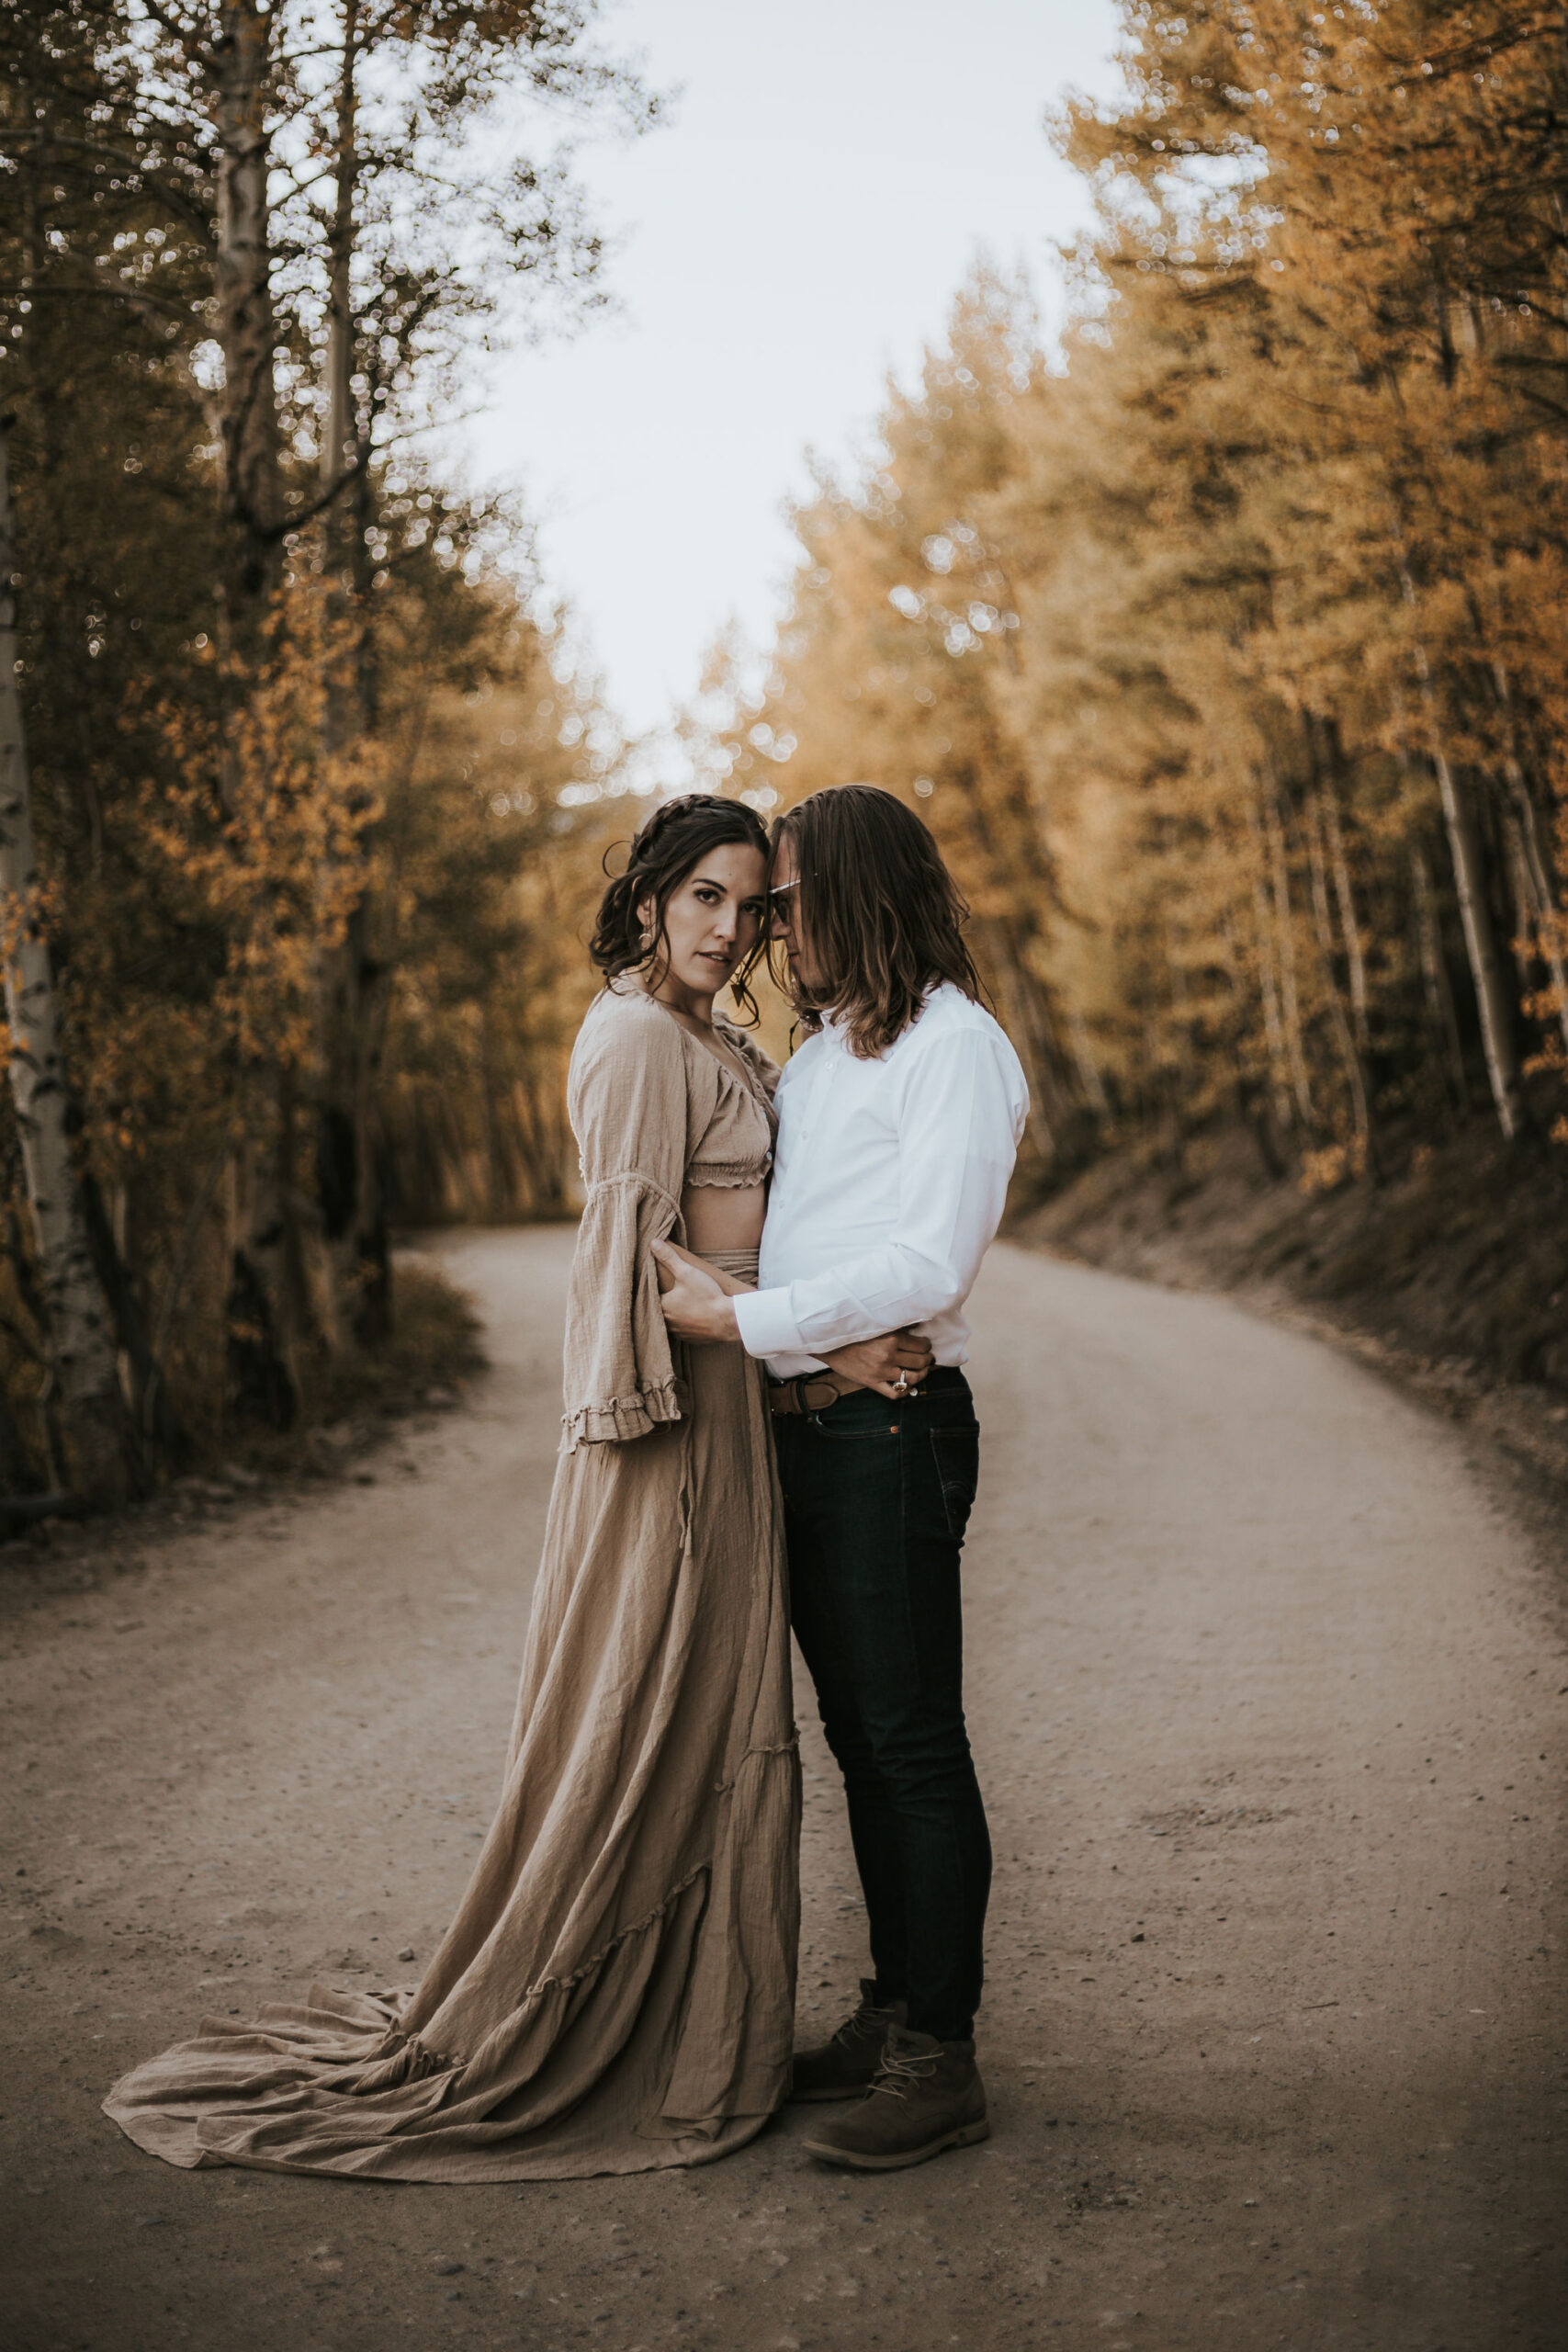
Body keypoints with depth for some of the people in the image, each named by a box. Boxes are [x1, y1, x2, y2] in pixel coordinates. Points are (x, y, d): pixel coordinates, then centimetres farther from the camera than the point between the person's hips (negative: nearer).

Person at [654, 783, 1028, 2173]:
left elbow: (928, 1264, -17)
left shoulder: (955, 1045, -8)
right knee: (860, 1738, 14)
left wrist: (741, 1318, -15)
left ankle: (941, 2059, 5)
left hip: (894, 1425, -9)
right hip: (803, 1424, 9)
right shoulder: (821, 1048, 19)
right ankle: (894, 2017, 25)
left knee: (916, 1744, -3)